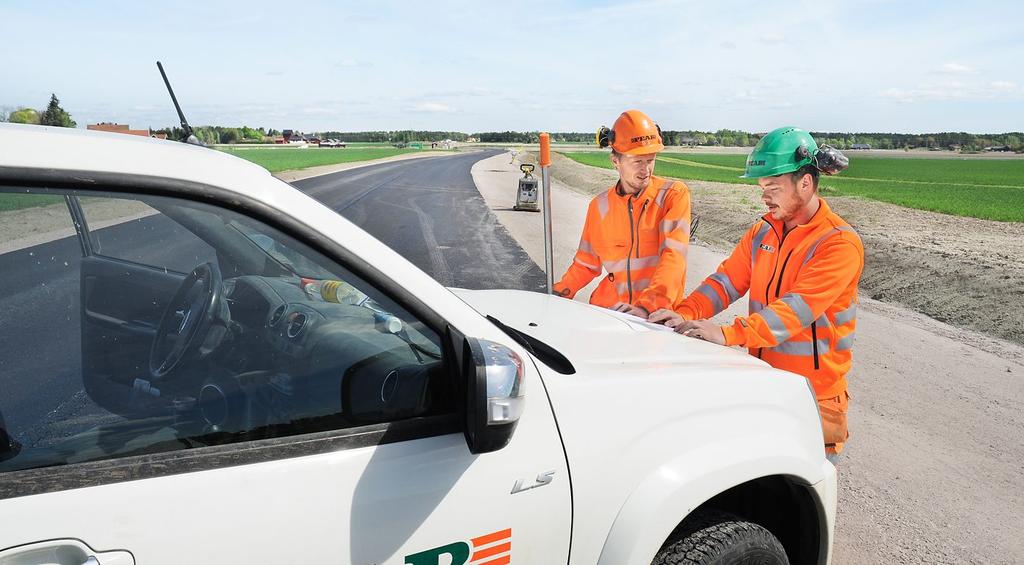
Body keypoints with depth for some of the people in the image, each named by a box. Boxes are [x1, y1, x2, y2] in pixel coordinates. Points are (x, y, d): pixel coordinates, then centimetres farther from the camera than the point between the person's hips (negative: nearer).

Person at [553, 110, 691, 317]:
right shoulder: (600, 205, 9)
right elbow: (587, 262, 19)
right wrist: (559, 292, 6)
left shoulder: (674, 195, -2)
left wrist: (648, 306, -25)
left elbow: (673, 255, -13)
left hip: (659, 312, -3)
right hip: (609, 307, 3)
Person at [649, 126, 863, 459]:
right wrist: (686, 314, -17)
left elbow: (798, 308, -29)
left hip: (811, 394, -6)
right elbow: (728, 279, 1)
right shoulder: (763, 231, 6)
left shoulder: (840, 244, -17)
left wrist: (728, 334, -40)